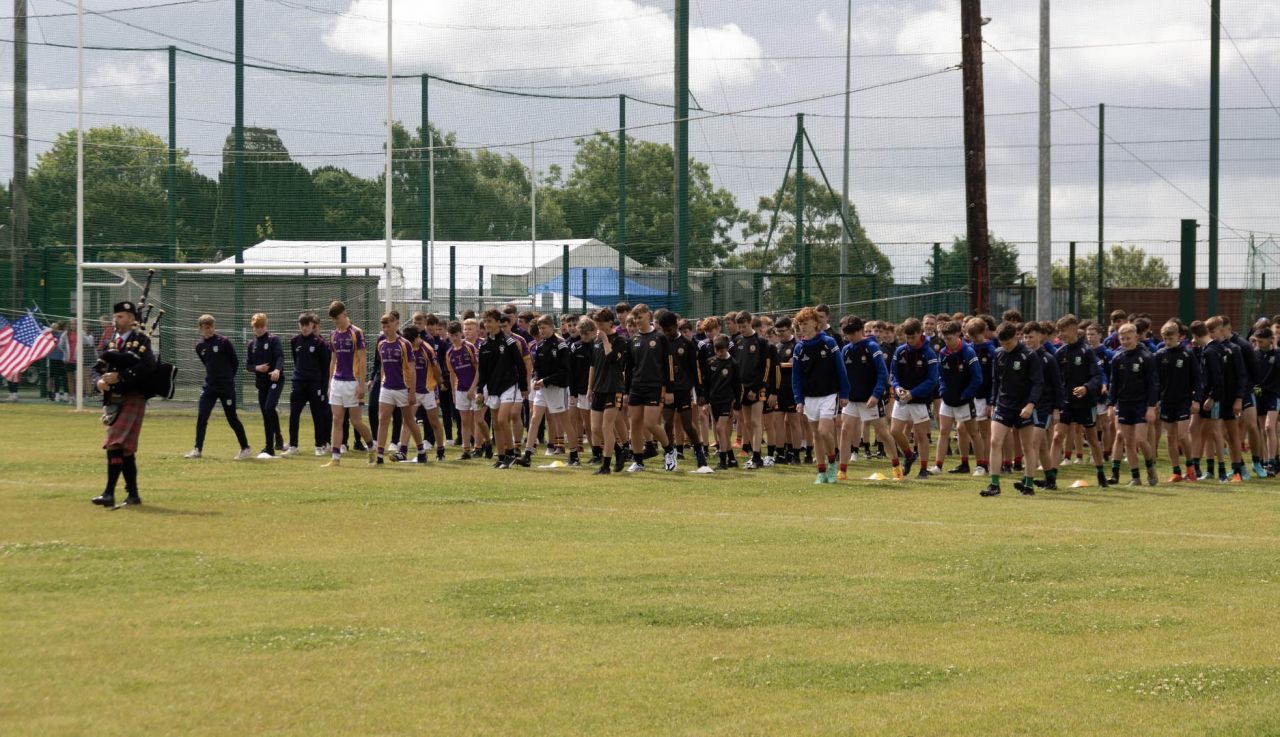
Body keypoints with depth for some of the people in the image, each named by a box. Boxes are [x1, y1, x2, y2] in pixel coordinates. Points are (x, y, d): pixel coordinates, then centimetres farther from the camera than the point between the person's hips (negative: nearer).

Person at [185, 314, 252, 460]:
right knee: (201, 416, -7)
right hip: (209, 387, 4)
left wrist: (228, 378, 7)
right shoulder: (199, 346, 4)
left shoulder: (223, 342, -9)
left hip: (226, 387, -4)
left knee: (232, 418, 1)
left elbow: (235, 362, 0)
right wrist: (212, 377, 12)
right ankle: (198, 449, -3)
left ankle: (245, 449, 12)